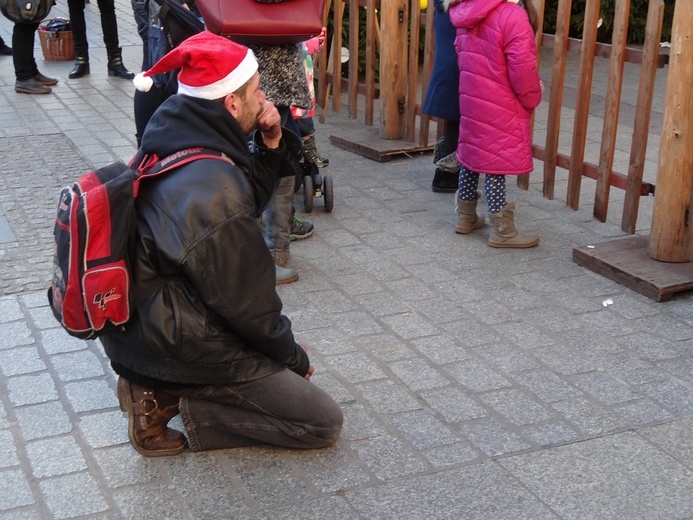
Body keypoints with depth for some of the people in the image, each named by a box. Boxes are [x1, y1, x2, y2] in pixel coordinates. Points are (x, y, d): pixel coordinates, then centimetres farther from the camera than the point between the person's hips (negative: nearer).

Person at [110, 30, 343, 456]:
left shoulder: (169, 139, -2)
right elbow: (249, 305, -17)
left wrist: (271, 150, -3)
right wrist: (295, 358, 0)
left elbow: (247, 205, 14)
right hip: (182, 351, -9)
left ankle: (159, 386, 11)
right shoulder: (215, 192, -28)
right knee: (324, 423, 0)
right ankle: (170, 401, -5)